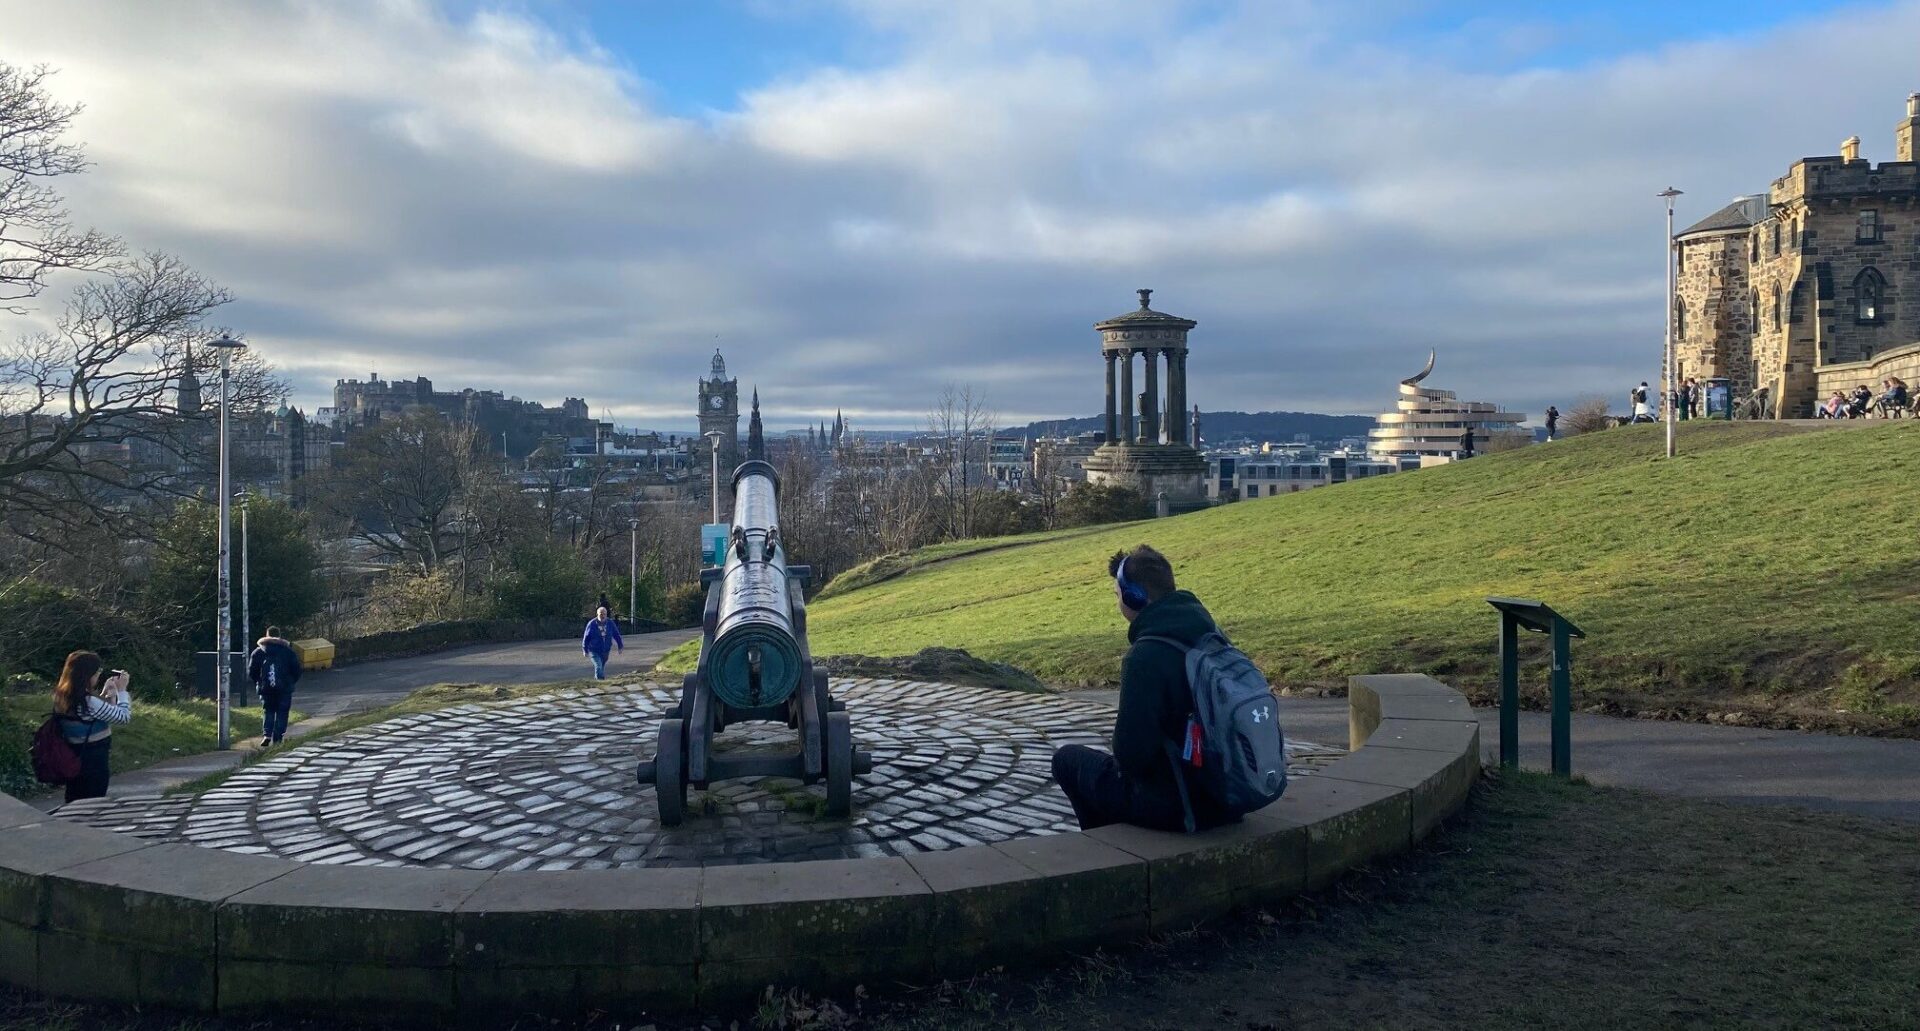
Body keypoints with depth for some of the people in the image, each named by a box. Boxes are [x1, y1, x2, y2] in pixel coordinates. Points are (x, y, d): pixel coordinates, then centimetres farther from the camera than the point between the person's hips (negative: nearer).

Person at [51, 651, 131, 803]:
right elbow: (123, 716, -17)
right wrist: (121, 690, -5)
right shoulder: (88, 703, -26)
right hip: (93, 764, -8)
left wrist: (106, 693, 6)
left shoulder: (64, 697, 0)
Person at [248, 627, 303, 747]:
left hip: (266, 688, 1)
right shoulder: (288, 651, 3)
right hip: (284, 688, -1)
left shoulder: (258, 652, 4)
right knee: (281, 713, 5)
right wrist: (291, 682, 18)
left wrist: (258, 683, 20)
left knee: (267, 711, 14)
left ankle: (266, 734, -7)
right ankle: (277, 739, 0)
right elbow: (296, 670, 3)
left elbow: (251, 672, 4)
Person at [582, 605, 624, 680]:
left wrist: (620, 646, 9)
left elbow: (616, 635, 8)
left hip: (605, 651, 4)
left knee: (602, 668, 13)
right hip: (594, 651, -4)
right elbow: (586, 637, -3)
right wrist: (585, 650, -1)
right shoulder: (592, 624, -10)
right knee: (598, 667, -17)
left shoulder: (610, 623, -2)